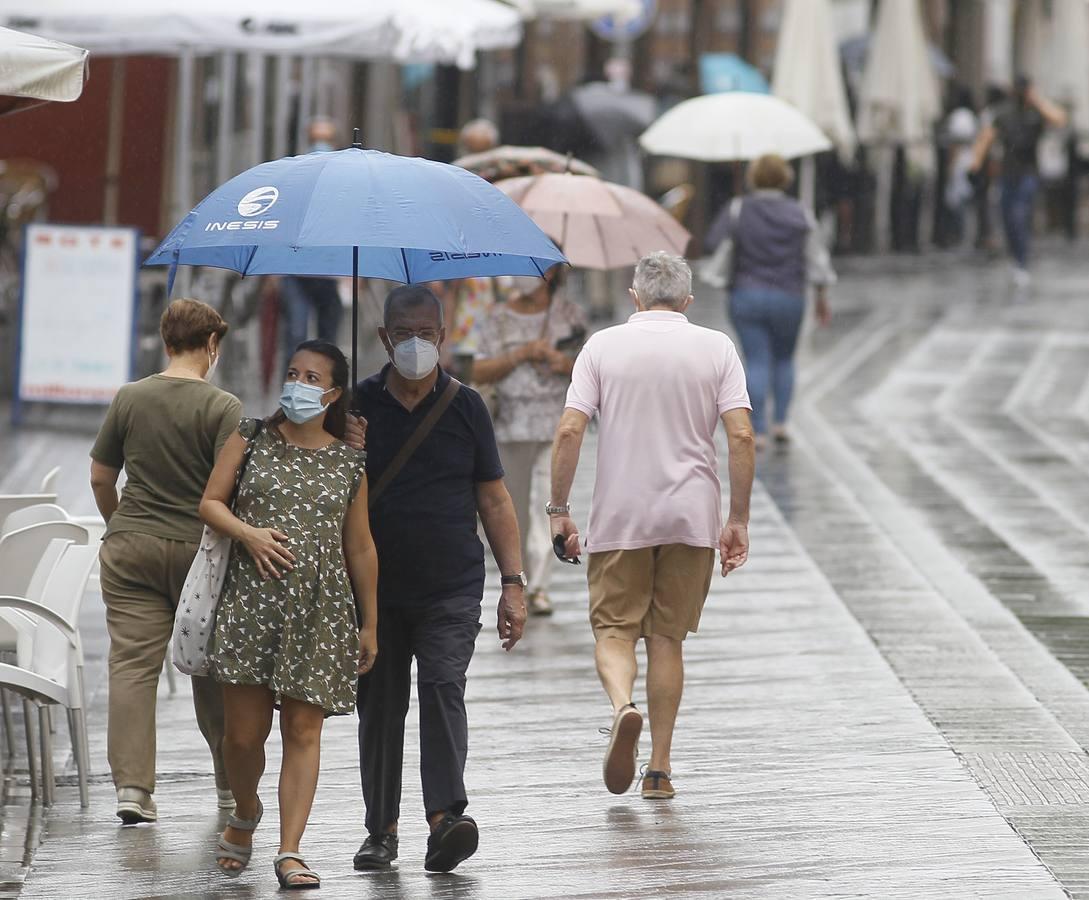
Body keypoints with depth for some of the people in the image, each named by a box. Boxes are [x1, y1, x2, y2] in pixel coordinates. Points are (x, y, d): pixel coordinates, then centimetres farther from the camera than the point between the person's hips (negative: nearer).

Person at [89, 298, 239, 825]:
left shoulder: (129, 399, 3)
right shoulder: (222, 408, -9)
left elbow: (100, 478, 10)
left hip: (131, 546, 2)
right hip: (198, 548, -2)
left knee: (132, 664, -1)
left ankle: (132, 784, -12)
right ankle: (231, 782, 22)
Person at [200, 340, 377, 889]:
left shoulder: (348, 462, 8)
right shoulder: (253, 438, 8)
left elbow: (360, 548, 12)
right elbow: (210, 502, 9)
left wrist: (369, 624, 12)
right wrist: (247, 533, -11)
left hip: (320, 608, 0)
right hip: (251, 599, 0)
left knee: (303, 731, -5)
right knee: (244, 730, -2)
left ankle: (290, 851, -6)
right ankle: (246, 815, 28)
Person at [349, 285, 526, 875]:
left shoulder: (465, 408, 5)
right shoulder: (356, 406, 4)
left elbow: (493, 500, 9)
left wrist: (513, 583, 3)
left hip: (451, 588, -1)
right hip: (376, 588, 1)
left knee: (443, 688, -17)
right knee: (379, 704, 5)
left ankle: (445, 817, -27)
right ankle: (381, 830, 15)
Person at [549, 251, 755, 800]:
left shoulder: (603, 347, 1)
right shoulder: (716, 349, 2)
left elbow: (569, 431, -7)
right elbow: (741, 436, -6)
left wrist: (558, 510, 0)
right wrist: (738, 520, -1)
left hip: (619, 518, -1)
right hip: (691, 517, 1)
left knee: (614, 629, 7)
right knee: (667, 637, 10)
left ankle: (622, 705, -25)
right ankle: (659, 768, 8)